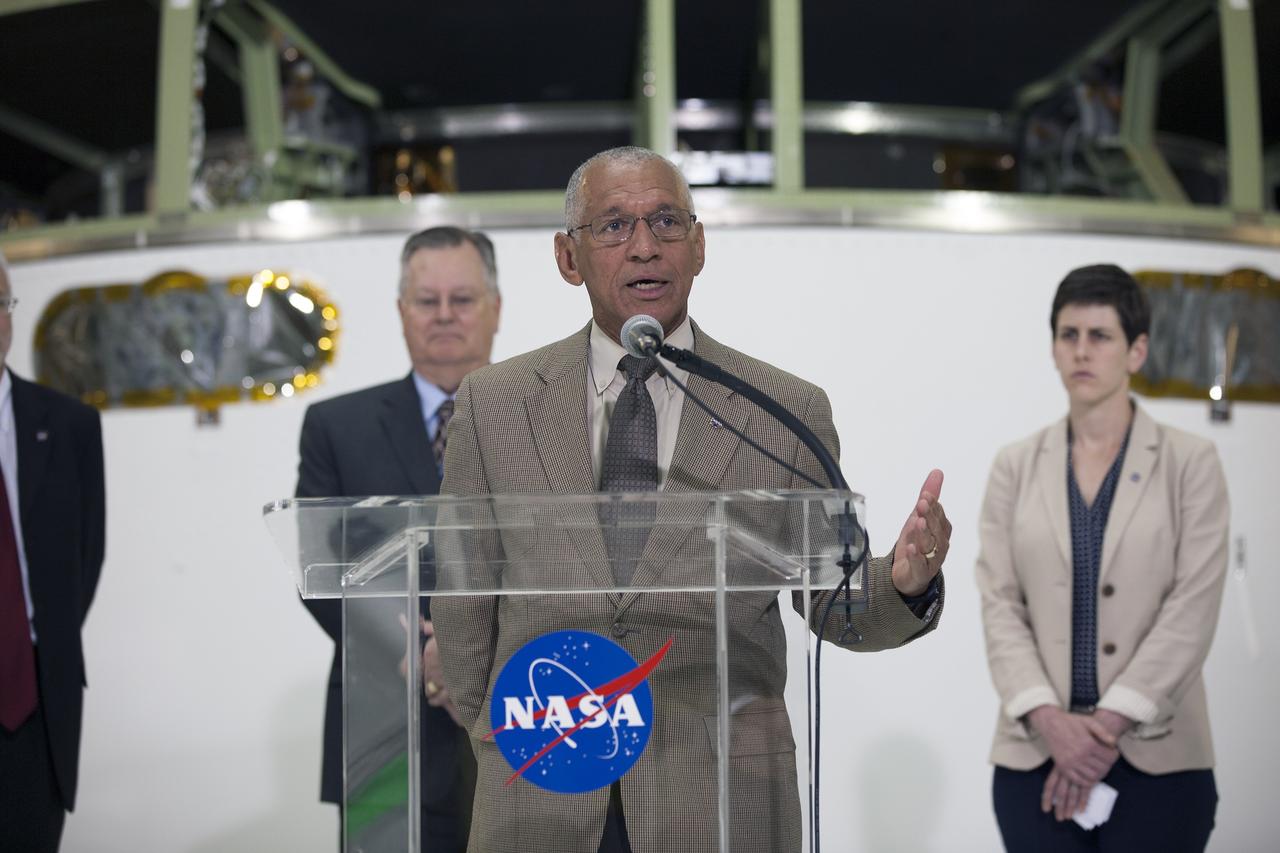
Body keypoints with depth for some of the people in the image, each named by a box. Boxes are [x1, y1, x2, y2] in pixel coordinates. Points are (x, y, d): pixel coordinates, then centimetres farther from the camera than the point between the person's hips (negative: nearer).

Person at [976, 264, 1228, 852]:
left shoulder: (1190, 463, 2)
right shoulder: (1016, 467, 9)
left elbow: (1192, 609, -5)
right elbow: (999, 604, 2)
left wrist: (1108, 723, -13)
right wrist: (1048, 718, -13)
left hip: (1156, 758, -2)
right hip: (1037, 755, 2)